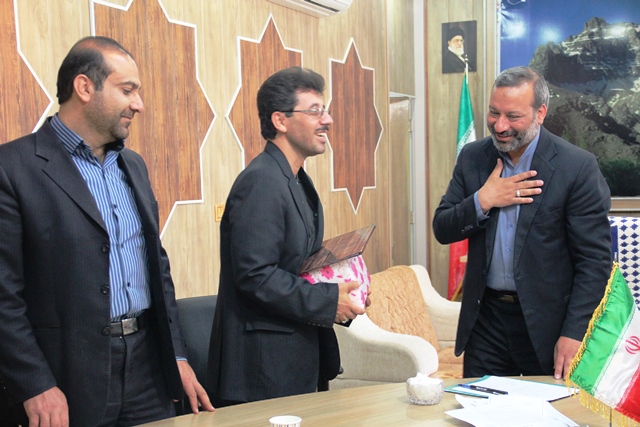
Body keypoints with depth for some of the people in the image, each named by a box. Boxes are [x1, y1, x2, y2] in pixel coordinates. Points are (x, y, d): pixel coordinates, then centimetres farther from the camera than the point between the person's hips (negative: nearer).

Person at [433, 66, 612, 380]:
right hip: (485, 318, 3)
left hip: (547, 322, -3)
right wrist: (482, 201, -15)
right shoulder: (472, 157, 2)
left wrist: (575, 333, -16)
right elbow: (442, 230, 2)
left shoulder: (578, 166, -11)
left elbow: (595, 260, -11)